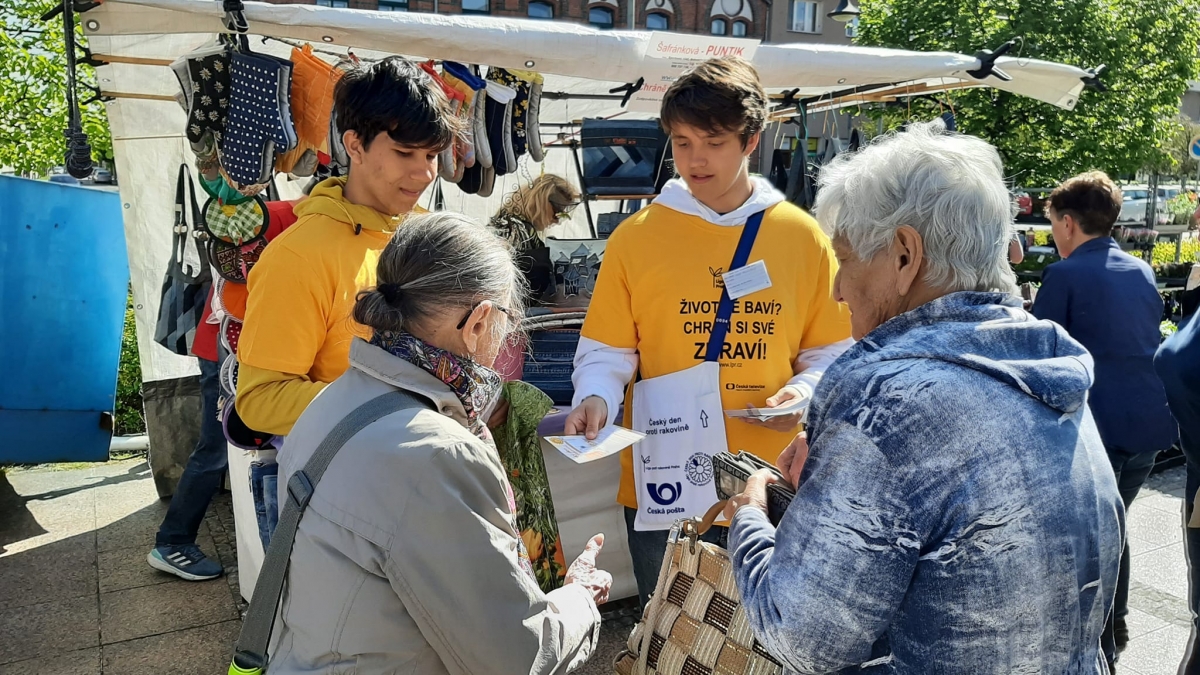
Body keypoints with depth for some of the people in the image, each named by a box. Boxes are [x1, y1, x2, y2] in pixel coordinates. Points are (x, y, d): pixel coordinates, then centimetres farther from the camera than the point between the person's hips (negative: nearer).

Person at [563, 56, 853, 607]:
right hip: (664, 489, -1)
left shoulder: (802, 237, 2)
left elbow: (830, 352, 8)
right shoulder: (636, 237, -1)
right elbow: (606, 353, 1)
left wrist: (805, 393, -11)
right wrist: (595, 399, -18)